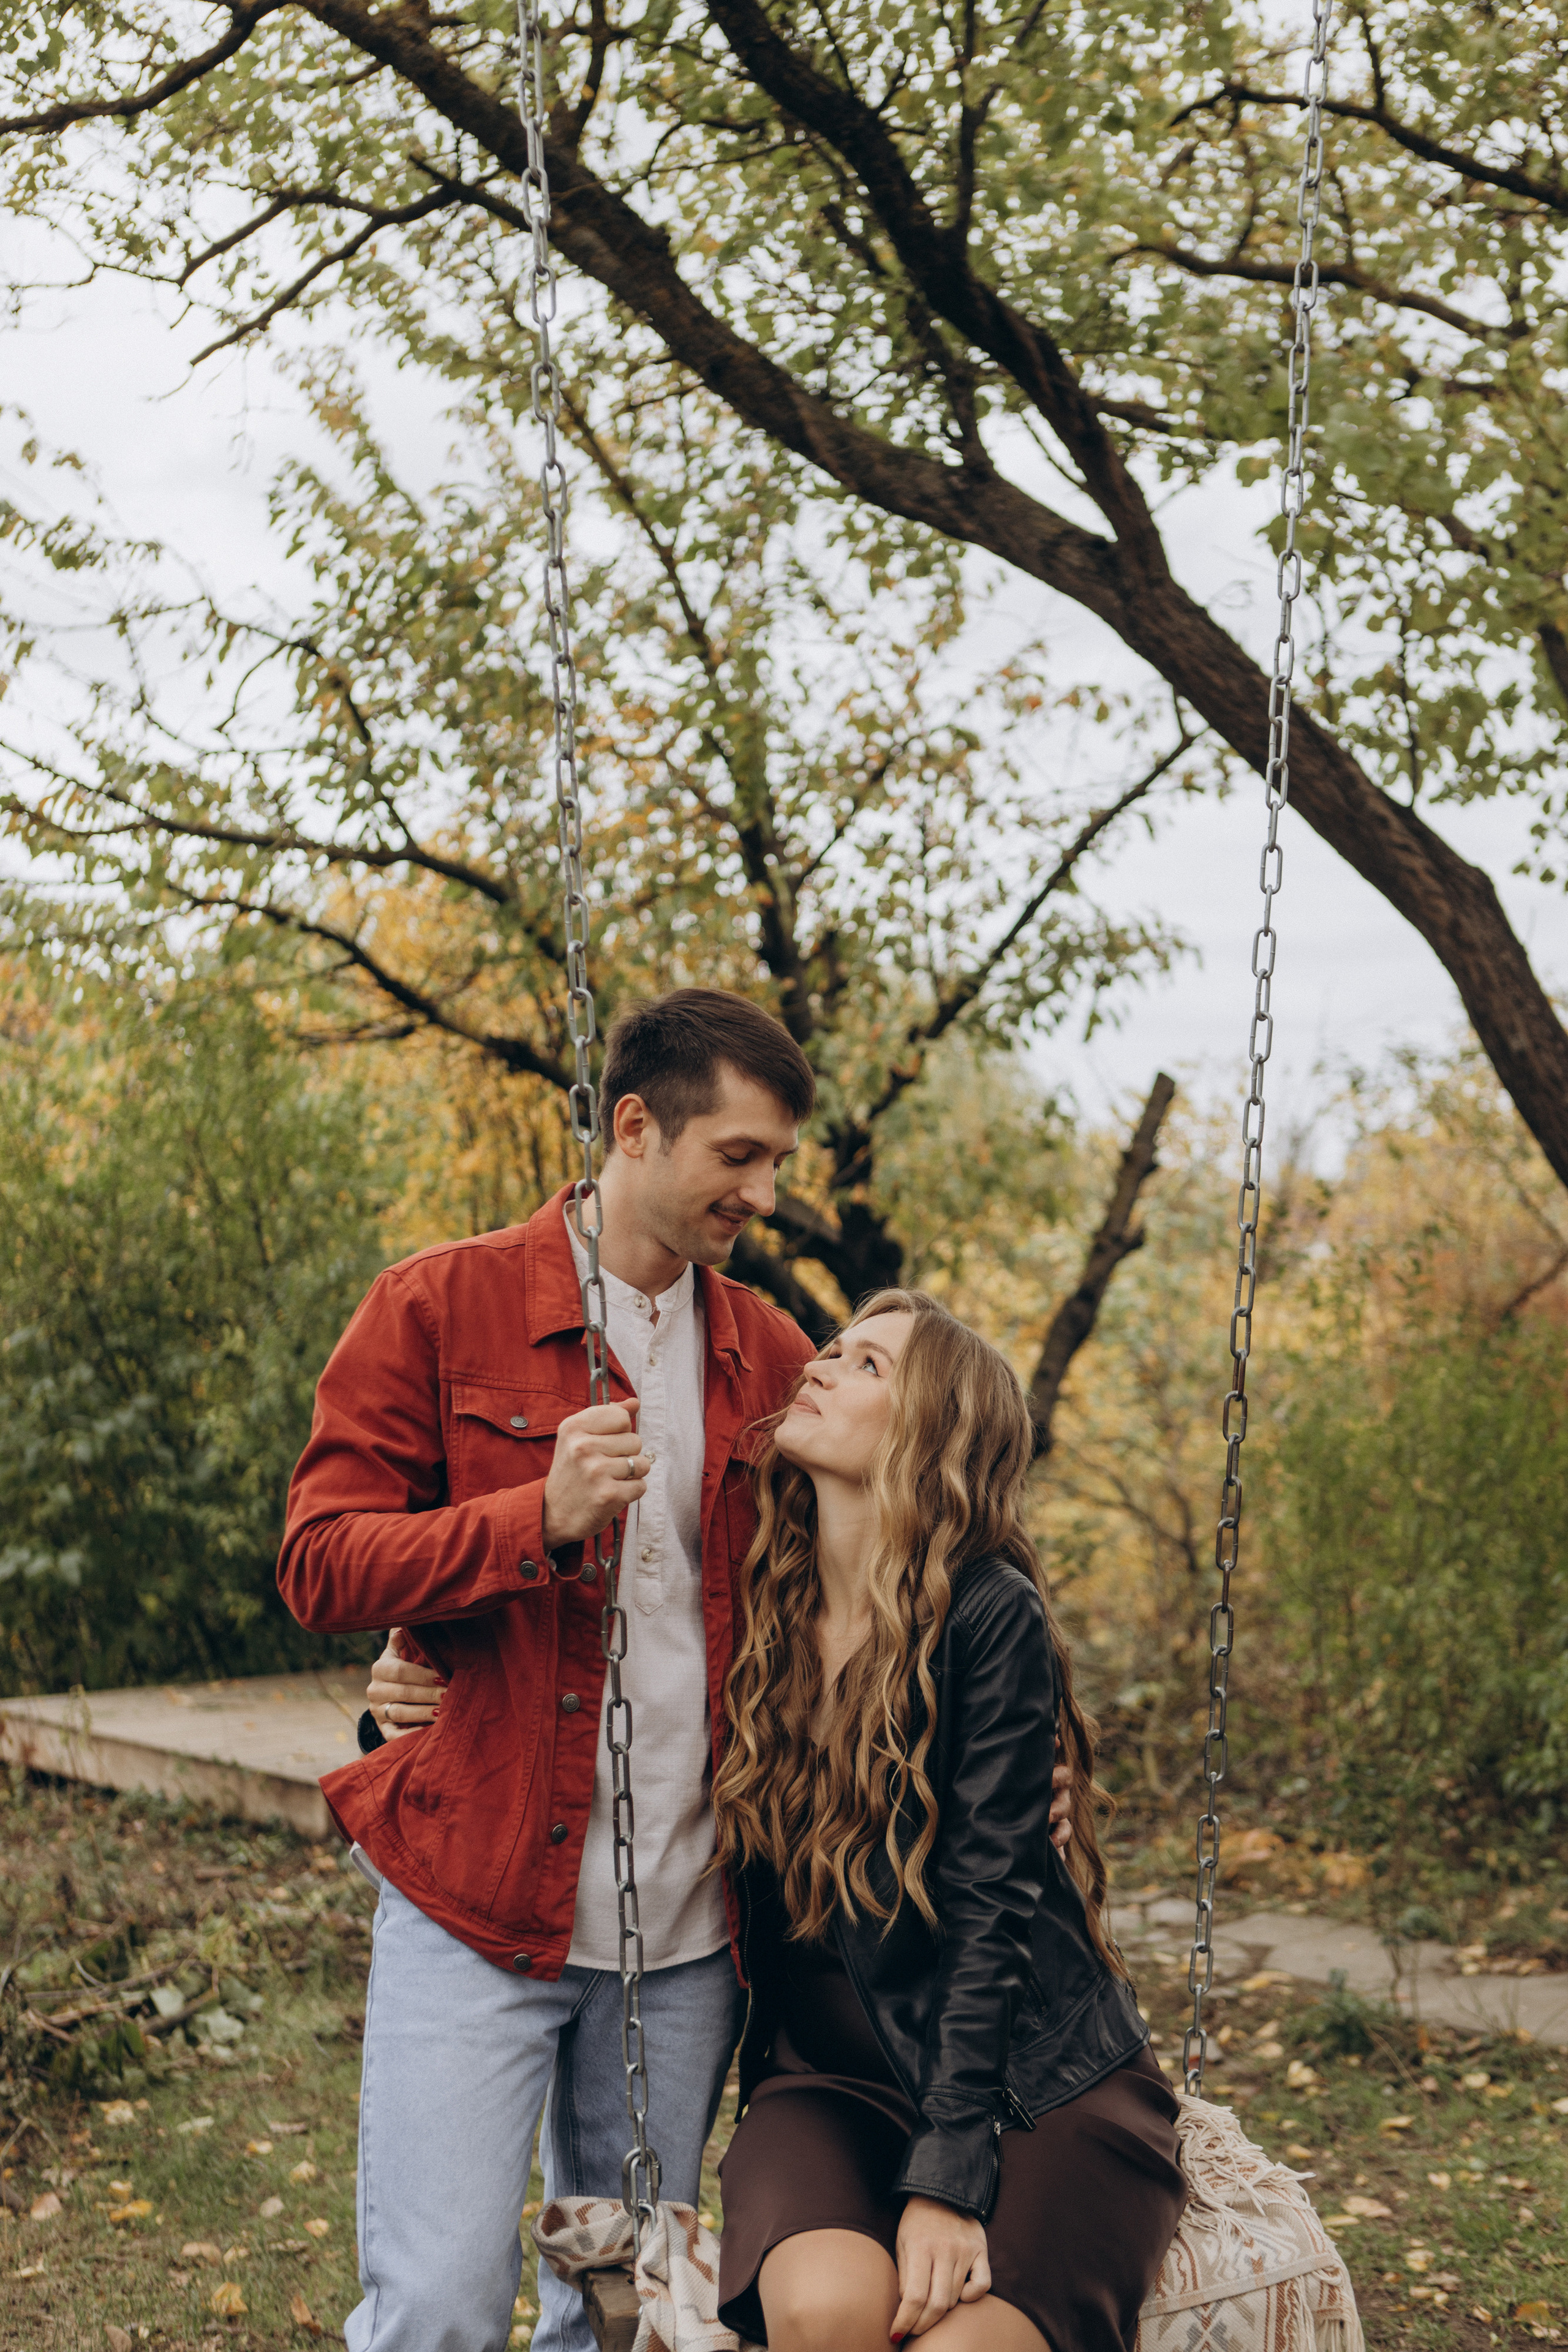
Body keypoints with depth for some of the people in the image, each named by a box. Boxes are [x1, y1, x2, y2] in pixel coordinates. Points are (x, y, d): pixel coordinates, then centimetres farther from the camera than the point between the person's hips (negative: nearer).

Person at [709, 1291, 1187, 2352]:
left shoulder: (989, 1614, -12)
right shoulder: (757, 1609, 2)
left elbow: (990, 1897, -14)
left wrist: (946, 2179, -21)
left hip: (1033, 2082, -3)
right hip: (832, 2076, 3)